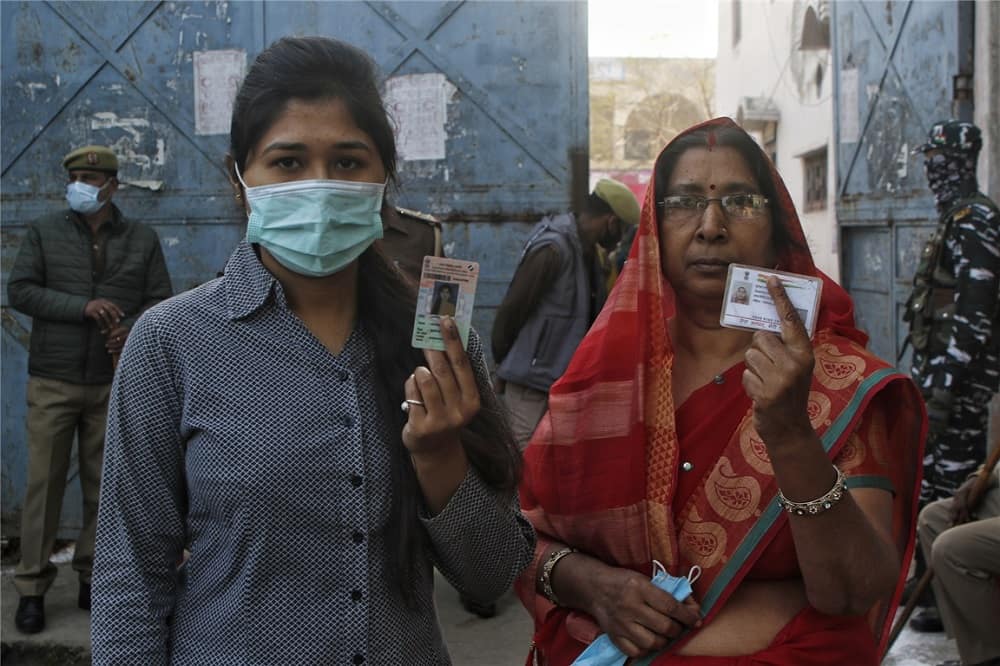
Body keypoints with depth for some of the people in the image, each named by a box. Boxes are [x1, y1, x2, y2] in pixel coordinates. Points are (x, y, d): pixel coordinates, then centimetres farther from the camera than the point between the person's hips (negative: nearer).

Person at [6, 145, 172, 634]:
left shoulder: (142, 240, 6)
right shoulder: (44, 232, 3)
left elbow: (159, 301, 4)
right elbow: (19, 290, -4)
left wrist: (131, 329, -17)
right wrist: (82, 307, -17)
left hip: (114, 383, 1)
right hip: (53, 382, -1)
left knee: (103, 484, 7)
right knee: (44, 483, 1)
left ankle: (92, 578, 20)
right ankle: (32, 587, 11)